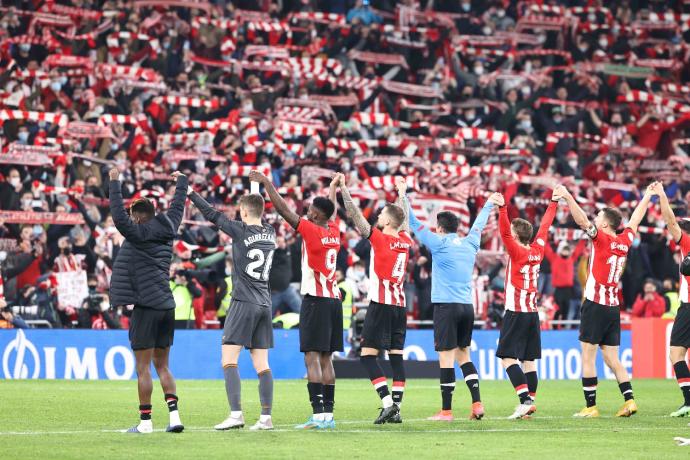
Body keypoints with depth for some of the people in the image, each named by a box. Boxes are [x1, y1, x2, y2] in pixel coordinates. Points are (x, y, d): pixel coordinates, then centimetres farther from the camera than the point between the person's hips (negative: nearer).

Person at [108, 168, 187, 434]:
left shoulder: (140, 233, -10)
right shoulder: (167, 230, 11)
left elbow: (119, 218, -24)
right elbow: (177, 207, 28)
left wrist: (115, 183, -18)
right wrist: (181, 182, 43)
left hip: (146, 307, -7)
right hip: (166, 306, 7)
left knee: (143, 368, -3)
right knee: (162, 366, 13)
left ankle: (145, 421, -3)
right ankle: (174, 416, 1)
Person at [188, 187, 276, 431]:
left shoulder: (241, 230, -8)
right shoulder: (270, 234, 8)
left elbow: (211, 214, 0)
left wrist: (189, 191, 9)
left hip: (243, 303, -6)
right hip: (264, 304, 6)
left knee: (229, 360, -5)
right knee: (261, 364, 5)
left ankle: (236, 414, -15)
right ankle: (266, 418, 0)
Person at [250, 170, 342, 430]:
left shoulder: (311, 231, -10)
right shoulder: (334, 231, 9)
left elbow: (282, 209, -11)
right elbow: (331, 211, 31)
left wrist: (266, 182, -2)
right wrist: (333, 187, 50)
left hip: (315, 300, -7)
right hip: (334, 299, 7)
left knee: (312, 357, -10)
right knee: (326, 358, 9)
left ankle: (319, 414, -18)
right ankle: (328, 415, 7)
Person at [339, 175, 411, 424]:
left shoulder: (379, 239, -9)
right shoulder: (405, 241, 9)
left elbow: (355, 215, -10)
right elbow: (405, 218, 29)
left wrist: (344, 189, -5)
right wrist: (401, 193, 42)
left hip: (380, 305, -7)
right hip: (399, 306, 7)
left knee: (368, 355, -6)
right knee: (396, 355, 5)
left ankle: (388, 403, -18)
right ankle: (396, 408, 0)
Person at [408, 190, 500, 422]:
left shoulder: (440, 244, -5)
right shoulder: (470, 244, 11)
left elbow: (414, 223, -3)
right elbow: (478, 226, 30)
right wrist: (488, 205, 47)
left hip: (446, 306, -6)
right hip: (467, 307, 6)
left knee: (446, 357, -5)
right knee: (463, 355, 15)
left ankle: (446, 410, -5)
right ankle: (477, 403, 5)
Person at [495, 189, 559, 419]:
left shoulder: (517, 252, -10)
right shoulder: (538, 250, 8)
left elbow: (504, 232, -24)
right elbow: (544, 227, 20)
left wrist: (502, 208, -33)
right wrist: (553, 203, 30)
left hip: (516, 313, -7)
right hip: (533, 312, 7)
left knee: (508, 358, -10)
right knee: (528, 361, 7)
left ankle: (525, 399, -22)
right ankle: (530, 402, 5)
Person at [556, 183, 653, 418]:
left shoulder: (602, 239, -9)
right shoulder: (624, 241, 9)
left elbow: (582, 221, -23)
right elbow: (635, 220, 26)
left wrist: (568, 197, -24)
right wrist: (647, 197, 40)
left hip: (595, 305, -7)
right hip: (613, 308, 7)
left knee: (588, 357, -4)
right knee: (612, 359, 11)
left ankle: (591, 406, -8)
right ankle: (629, 400, 1)